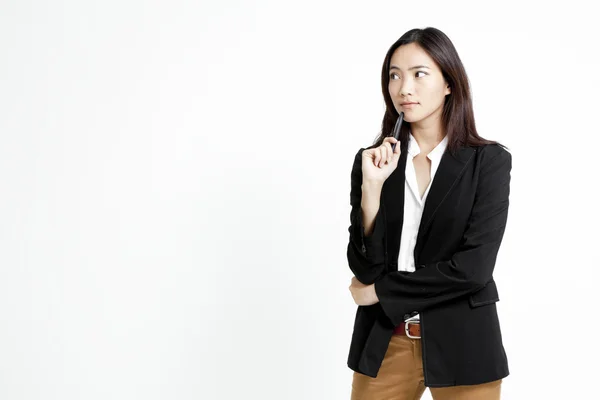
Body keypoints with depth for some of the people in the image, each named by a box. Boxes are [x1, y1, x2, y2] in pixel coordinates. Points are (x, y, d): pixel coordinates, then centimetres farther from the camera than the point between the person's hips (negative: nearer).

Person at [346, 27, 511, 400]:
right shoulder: (373, 160, 0)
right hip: (385, 343, 2)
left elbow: (474, 266, -15)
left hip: (461, 343, -2)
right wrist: (372, 186, -18)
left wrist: (382, 290, -8)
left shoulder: (489, 160, -7)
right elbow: (364, 267, -7)